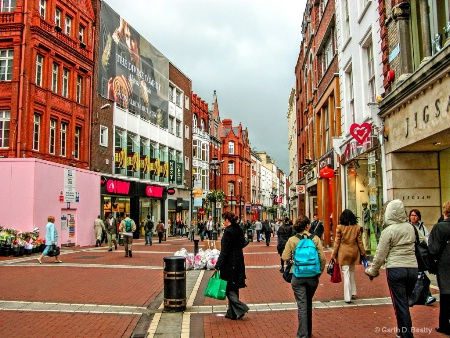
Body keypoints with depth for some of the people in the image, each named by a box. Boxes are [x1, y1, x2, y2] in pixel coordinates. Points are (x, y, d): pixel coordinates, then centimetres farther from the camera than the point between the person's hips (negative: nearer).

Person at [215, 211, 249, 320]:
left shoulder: (228, 232, -16)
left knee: (228, 288, 1)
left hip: (229, 264, -9)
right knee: (233, 288, 14)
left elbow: (224, 251, -18)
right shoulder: (238, 230, 8)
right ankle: (232, 313, 20)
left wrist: (218, 265, -13)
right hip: (238, 263, 9)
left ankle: (241, 308, -7)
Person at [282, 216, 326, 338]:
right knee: (309, 304, 20)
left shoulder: (292, 240, -7)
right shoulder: (316, 239, -5)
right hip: (312, 276, 2)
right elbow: (322, 258, -6)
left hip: (298, 276, -2)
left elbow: (285, 257, -8)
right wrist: (319, 272, 6)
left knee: (302, 305, 3)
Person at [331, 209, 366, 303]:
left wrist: (334, 253, 3)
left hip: (343, 253, -3)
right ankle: (353, 293, 26)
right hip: (353, 252, 3)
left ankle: (347, 297, 0)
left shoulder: (340, 227, -8)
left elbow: (337, 242, -5)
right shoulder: (357, 227, -2)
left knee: (346, 273, 0)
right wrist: (363, 253, 13)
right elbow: (360, 242, 2)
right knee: (352, 272, 21)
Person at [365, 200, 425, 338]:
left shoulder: (388, 231, -8)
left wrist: (373, 271, 6)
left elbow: (380, 255, -6)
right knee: (405, 302, 18)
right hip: (413, 268, 5)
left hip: (395, 269, -5)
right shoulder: (411, 228, 5)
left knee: (400, 304, 3)